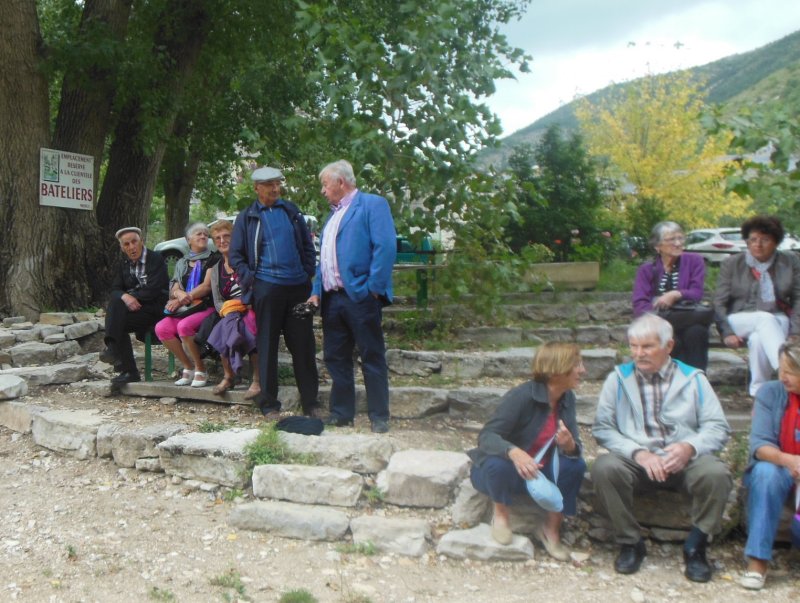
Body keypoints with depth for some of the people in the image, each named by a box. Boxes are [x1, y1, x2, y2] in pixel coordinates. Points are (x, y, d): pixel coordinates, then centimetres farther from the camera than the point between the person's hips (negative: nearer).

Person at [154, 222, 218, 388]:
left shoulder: (214, 259, 5)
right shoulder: (182, 263, 21)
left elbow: (207, 286, -6)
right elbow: (174, 289, 14)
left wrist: (184, 298, -7)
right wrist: (180, 294, -10)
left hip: (206, 306, -5)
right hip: (184, 309, 6)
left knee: (184, 326, -34)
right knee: (161, 328, -21)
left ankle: (201, 370, -16)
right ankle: (188, 367, -6)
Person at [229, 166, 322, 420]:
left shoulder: (292, 211, 12)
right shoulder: (246, 217, 5)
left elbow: (307, 246, 15)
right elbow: (235, 256, 7)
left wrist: (308, 274, 5)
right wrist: (250, 280, -4)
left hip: (298, 286, 2)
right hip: (266, 287, -2)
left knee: (303, 344, 5)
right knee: (267, 346, 3)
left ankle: (311, 402, 14)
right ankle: (269, 404, 12)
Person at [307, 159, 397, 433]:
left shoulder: (372, 204, -4)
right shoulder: (333, 214, 22)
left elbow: (386, 247, -15)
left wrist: (373, 288, -18)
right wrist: (317, 291, 12)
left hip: (360, 296, -8)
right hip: (332, 298, 8)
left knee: (372, 357, 0)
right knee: (335, 357, 11)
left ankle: (379, 416, 8)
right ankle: (342, 413, 22)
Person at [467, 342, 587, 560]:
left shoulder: (567, 399, -5)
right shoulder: (522, 396, -25)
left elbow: (575, 449, -6)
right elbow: (486, 436, -30)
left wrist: (569, 445, -32)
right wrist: (514, 452, -51)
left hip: (536, 472, 5)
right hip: (503, 469, -5)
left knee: (575, 465, -20)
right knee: (499, 464, -38)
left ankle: (551, 529, -4)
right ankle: (500, 513, -7)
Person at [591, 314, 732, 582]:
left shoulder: (693, 379, 8)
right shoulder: (618, 378, 6)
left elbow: (718, 427, 2)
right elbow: (602, 428, -3)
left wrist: (690, 447, -18)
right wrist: (638, 453, -17)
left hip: (685, 460, 1)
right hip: (635, 460, 0)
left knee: (716, 474, -30)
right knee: (604, 468, -31)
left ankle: (695, 547, -7)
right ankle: (630, 543, -10)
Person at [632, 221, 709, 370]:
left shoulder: (694, 261, 11)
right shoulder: (646, 270, 11)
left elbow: (697, 294, -2)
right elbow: (639, 304, -2)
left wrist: (676, 295, -23)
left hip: (688, 321, 1)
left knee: (696, 332, -34)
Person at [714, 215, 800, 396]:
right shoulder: (731, 264, 6)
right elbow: (719, 303, 2)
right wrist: (727, 333, -13)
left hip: (778, 322, 1)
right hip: (739, 319, -1)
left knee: (758, 339, -35)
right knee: (765, 318, -35)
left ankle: (759, 390, -32)